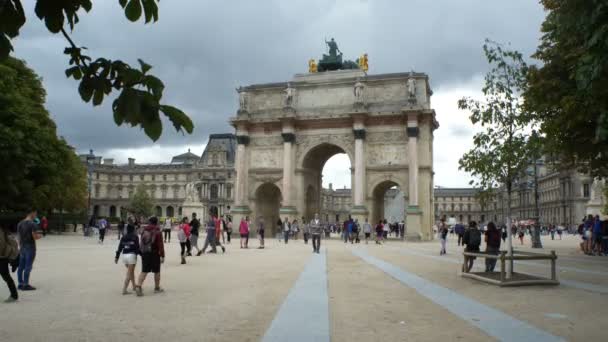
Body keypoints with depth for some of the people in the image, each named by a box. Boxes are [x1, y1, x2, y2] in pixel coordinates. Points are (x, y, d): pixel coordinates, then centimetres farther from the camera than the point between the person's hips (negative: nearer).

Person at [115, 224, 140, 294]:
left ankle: (134, 286, 32)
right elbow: (137, 247, -8)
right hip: (132, 255, -6)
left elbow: (119, 248, 10)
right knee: (129, 274, -4)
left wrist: (117, 257, 13)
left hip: (124, 255, 6)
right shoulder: (135, 237, -3)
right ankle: (124, 290, -10)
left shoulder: (123, 237, 12)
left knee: (131, 272, 22)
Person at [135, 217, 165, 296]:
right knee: (157, 271, 9)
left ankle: (138, 286, -11)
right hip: (154, 254, -4)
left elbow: (141, 243, 12)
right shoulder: (157, 231, -10)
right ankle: (157, 288, 19)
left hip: (144, 253, 4)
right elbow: (160, 244, -13)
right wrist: (162, 256, -10)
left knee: (144, 271, 7)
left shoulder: (144, 231, 6)